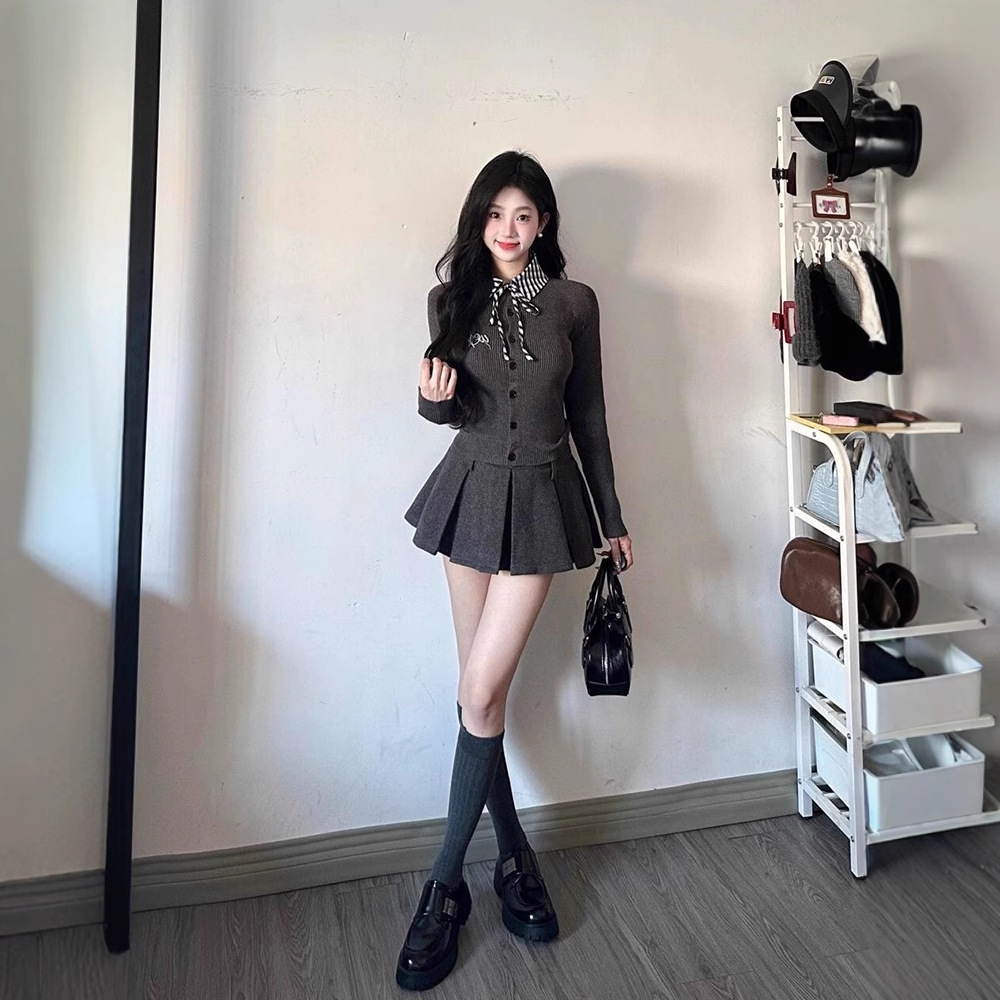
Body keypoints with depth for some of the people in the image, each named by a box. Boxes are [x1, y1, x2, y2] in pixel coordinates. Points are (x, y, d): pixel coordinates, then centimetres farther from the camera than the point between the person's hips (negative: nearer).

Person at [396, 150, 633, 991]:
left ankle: (445, 888, 9)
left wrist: (613, 519, 6)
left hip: (542, 497, -2)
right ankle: (514, 855, 26)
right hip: (471, 491, 3)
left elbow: (588, 416, 4)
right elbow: (446, 411, 10)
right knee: (484, 691, 7)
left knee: (479, 693, -6)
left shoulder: (573, 302, 0)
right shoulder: (453, 298, 4)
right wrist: (434, 397, -15)